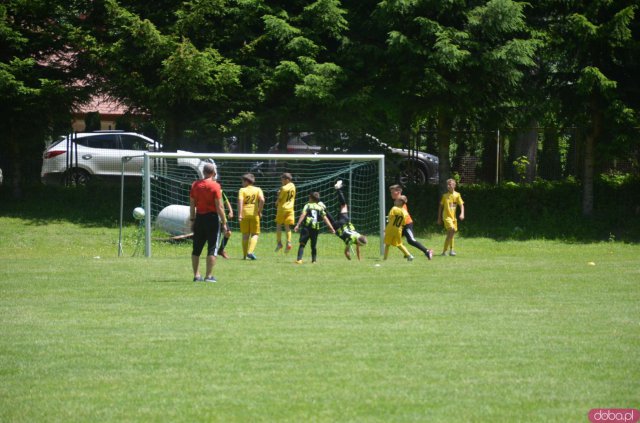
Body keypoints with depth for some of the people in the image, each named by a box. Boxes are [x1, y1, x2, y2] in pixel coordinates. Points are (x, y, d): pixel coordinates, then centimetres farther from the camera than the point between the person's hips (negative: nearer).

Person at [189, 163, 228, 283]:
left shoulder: (195, 185, 5)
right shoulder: (215, 186, -10)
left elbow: (192, 204, 9)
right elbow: (219, 207, -12)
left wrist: (192, 219, 17)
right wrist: (224, 222, -7)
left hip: (199, 218, 5)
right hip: (212, 218, -5)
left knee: (197, 248, 12)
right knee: (212, 248, 0)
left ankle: (196, 275, 12)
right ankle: (209, 276, -3)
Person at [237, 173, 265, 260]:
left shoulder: (242, 190, 1)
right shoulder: (258, 190, 6)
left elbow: (240, 201, -12)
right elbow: (262, 200, -10)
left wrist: (239, 214, -17)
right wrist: (259, 211, 0)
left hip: (244, 214, 0)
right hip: (254, 214, 0)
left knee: (245, 235, 9)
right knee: (255, 234, 6)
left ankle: (245, 255, 11)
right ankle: (250, 251, -16)